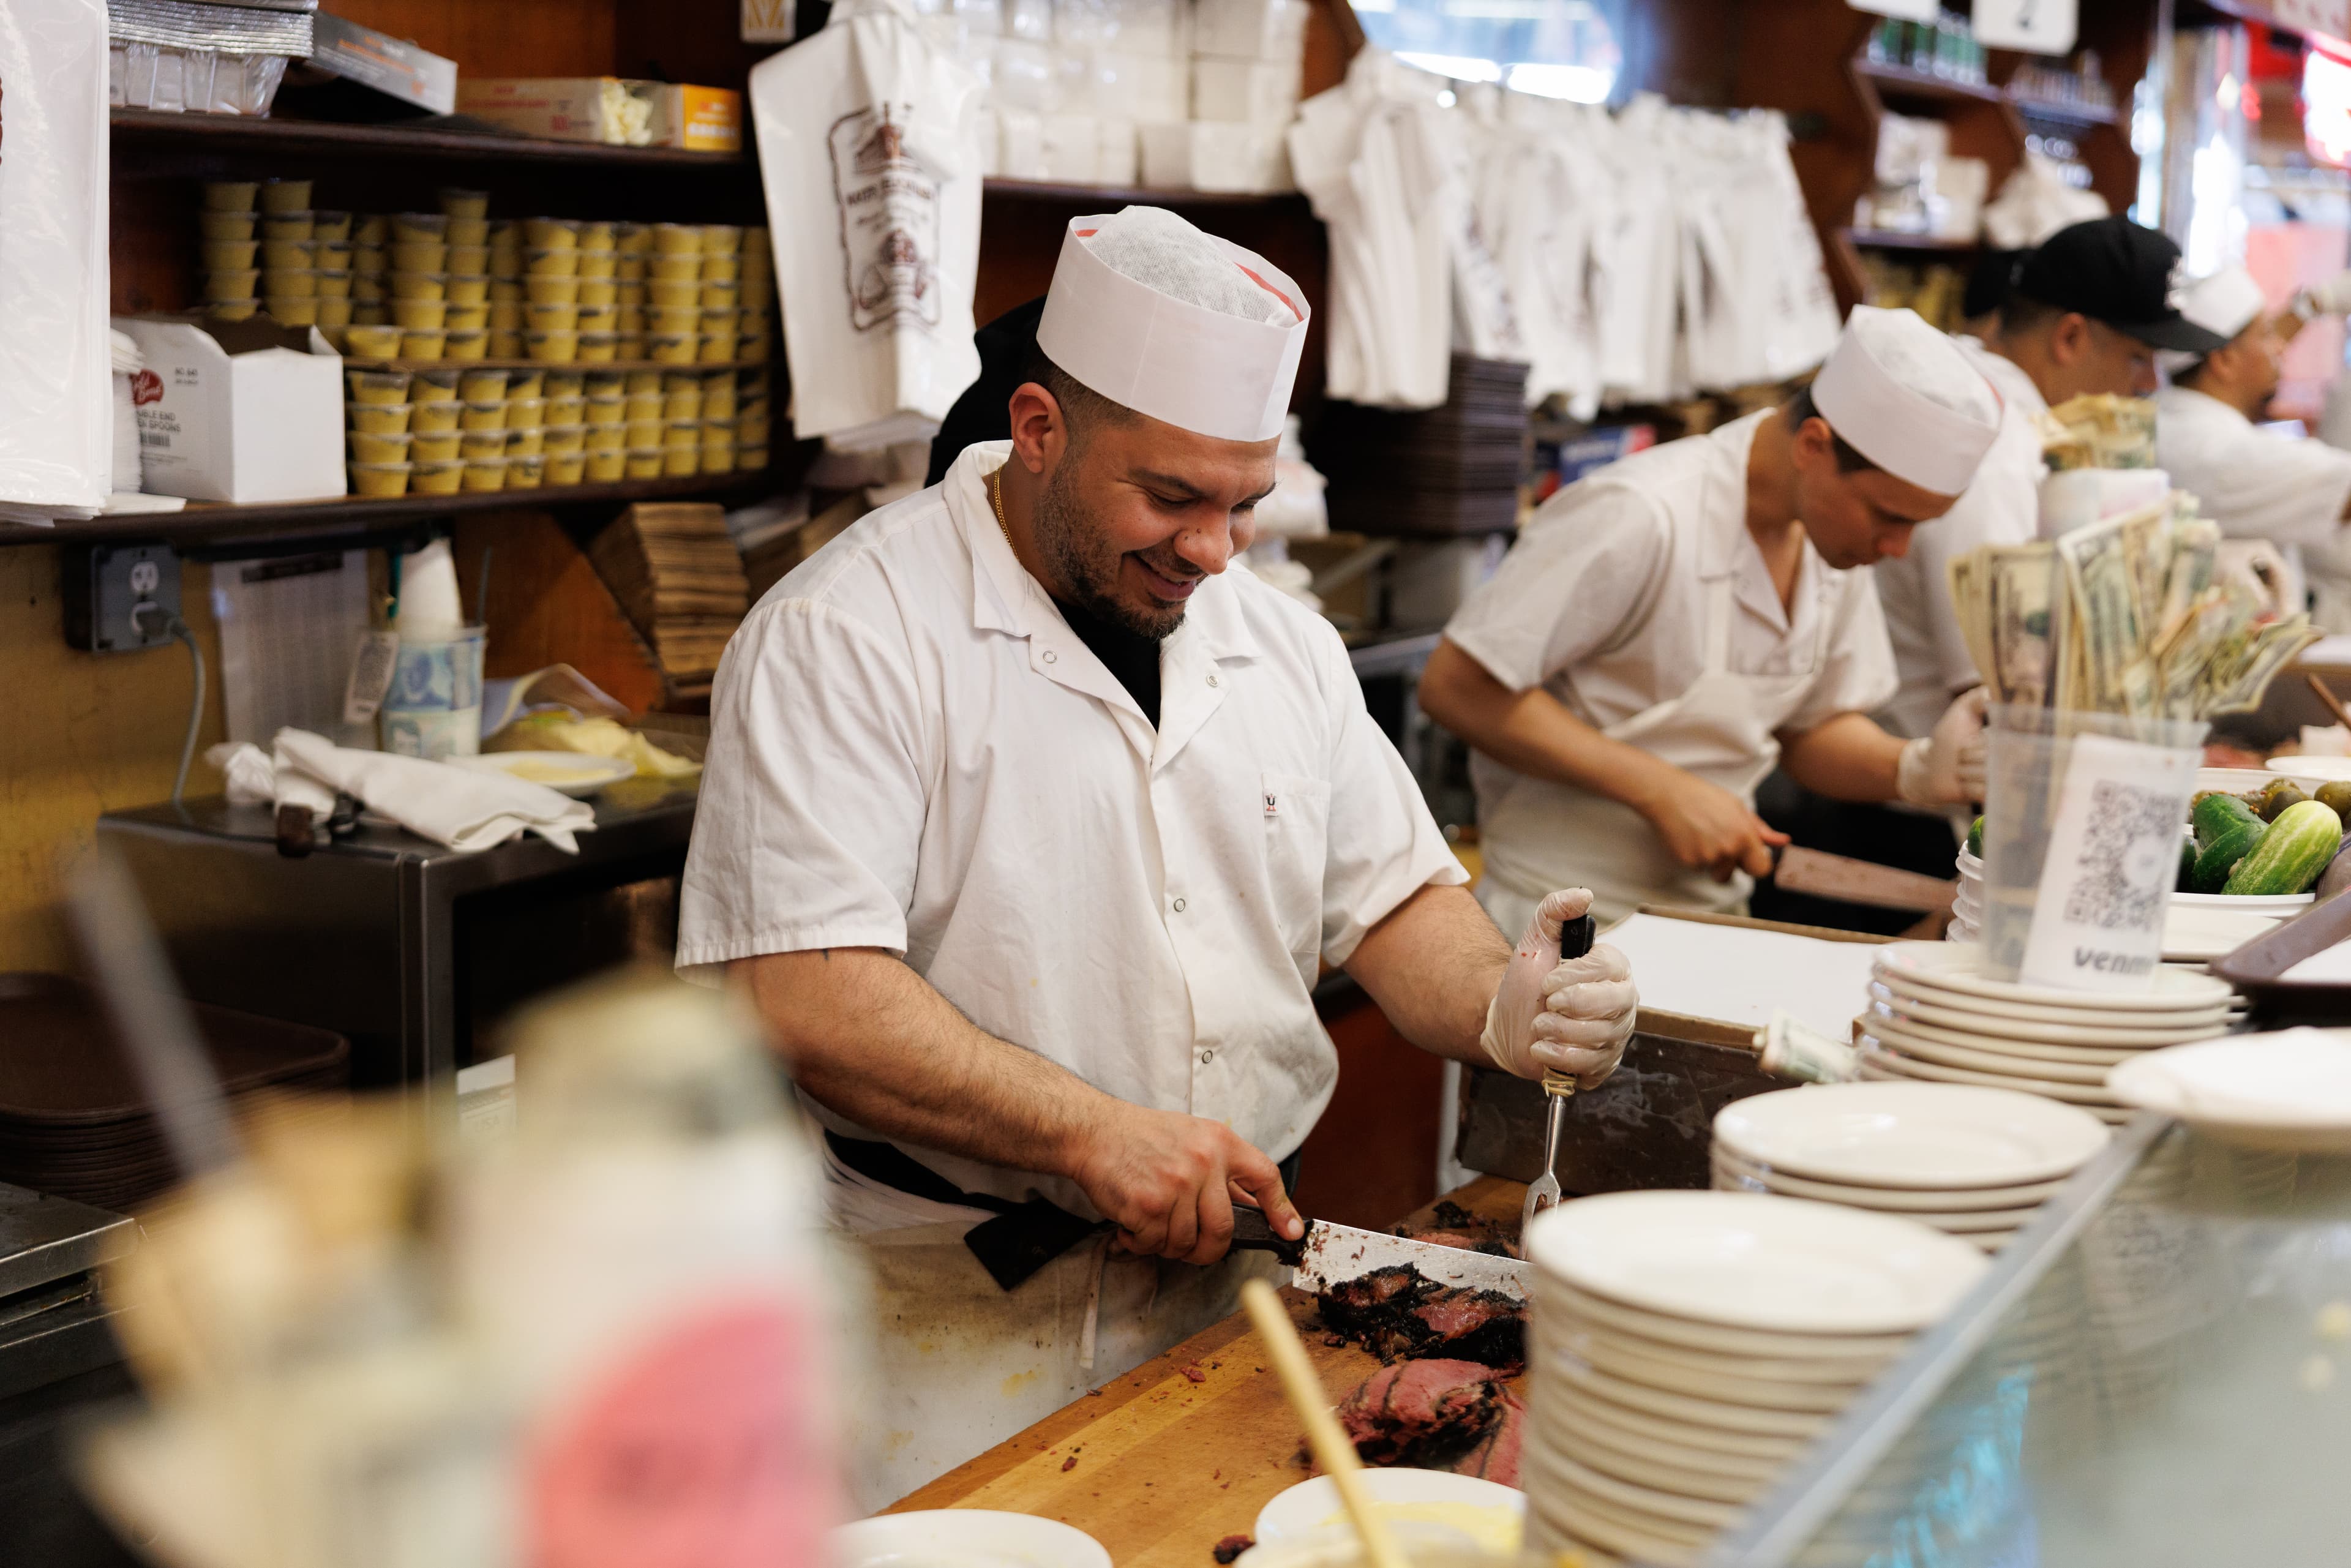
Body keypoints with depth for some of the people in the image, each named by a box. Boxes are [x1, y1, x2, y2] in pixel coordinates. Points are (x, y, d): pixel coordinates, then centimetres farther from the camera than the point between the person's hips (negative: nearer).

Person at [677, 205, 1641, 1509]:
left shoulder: (1282, 643, 11)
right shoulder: (849, 633, -12)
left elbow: (1393, 900, 15)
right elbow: (800, 995, -20)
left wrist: (1497, 1008, -6)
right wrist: (1089, 1130, -26)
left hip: (1232, 1287, 6)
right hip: (953, 1317, -5)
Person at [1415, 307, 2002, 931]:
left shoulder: (1838, 527, 5)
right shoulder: (1639, 517, -21)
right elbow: (1456, 686, -20)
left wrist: (1917, 769, -6)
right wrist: (1665, 791, -22)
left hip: (1714, 909, 8)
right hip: (1570, 927, -7)